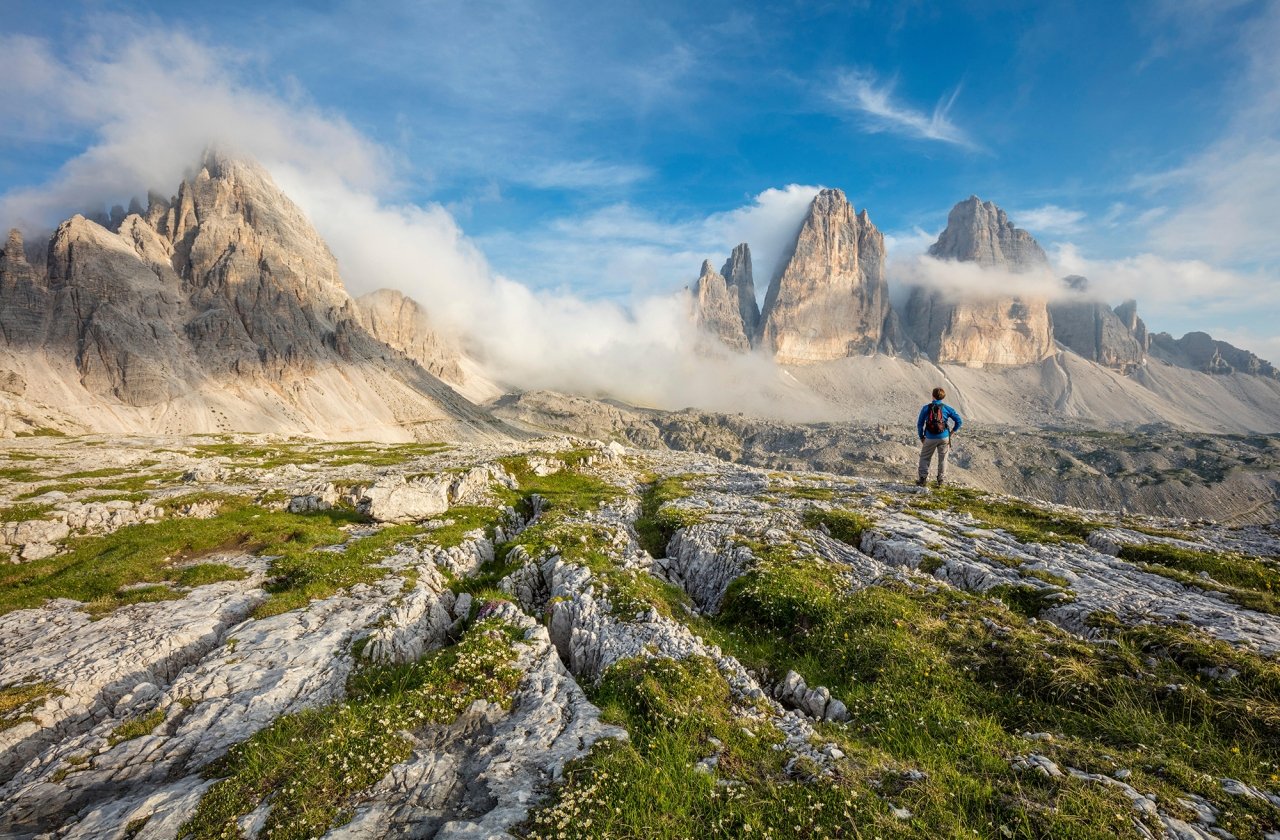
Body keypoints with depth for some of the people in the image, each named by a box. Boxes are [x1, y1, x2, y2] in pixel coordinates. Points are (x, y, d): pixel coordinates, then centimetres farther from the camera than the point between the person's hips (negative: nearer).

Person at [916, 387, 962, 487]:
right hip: (944, 438, 1)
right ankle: (941, 480, 14)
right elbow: (959, 421, -2)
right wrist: (953, 432, 10)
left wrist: (921, 437, 10)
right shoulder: (946, 408, -1)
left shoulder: (926, 408, -3)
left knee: (924, 458, 11)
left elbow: (920, 424, 0)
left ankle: (923, 478, 2)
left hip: (930, 438, -1)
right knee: (942, 459, 12)